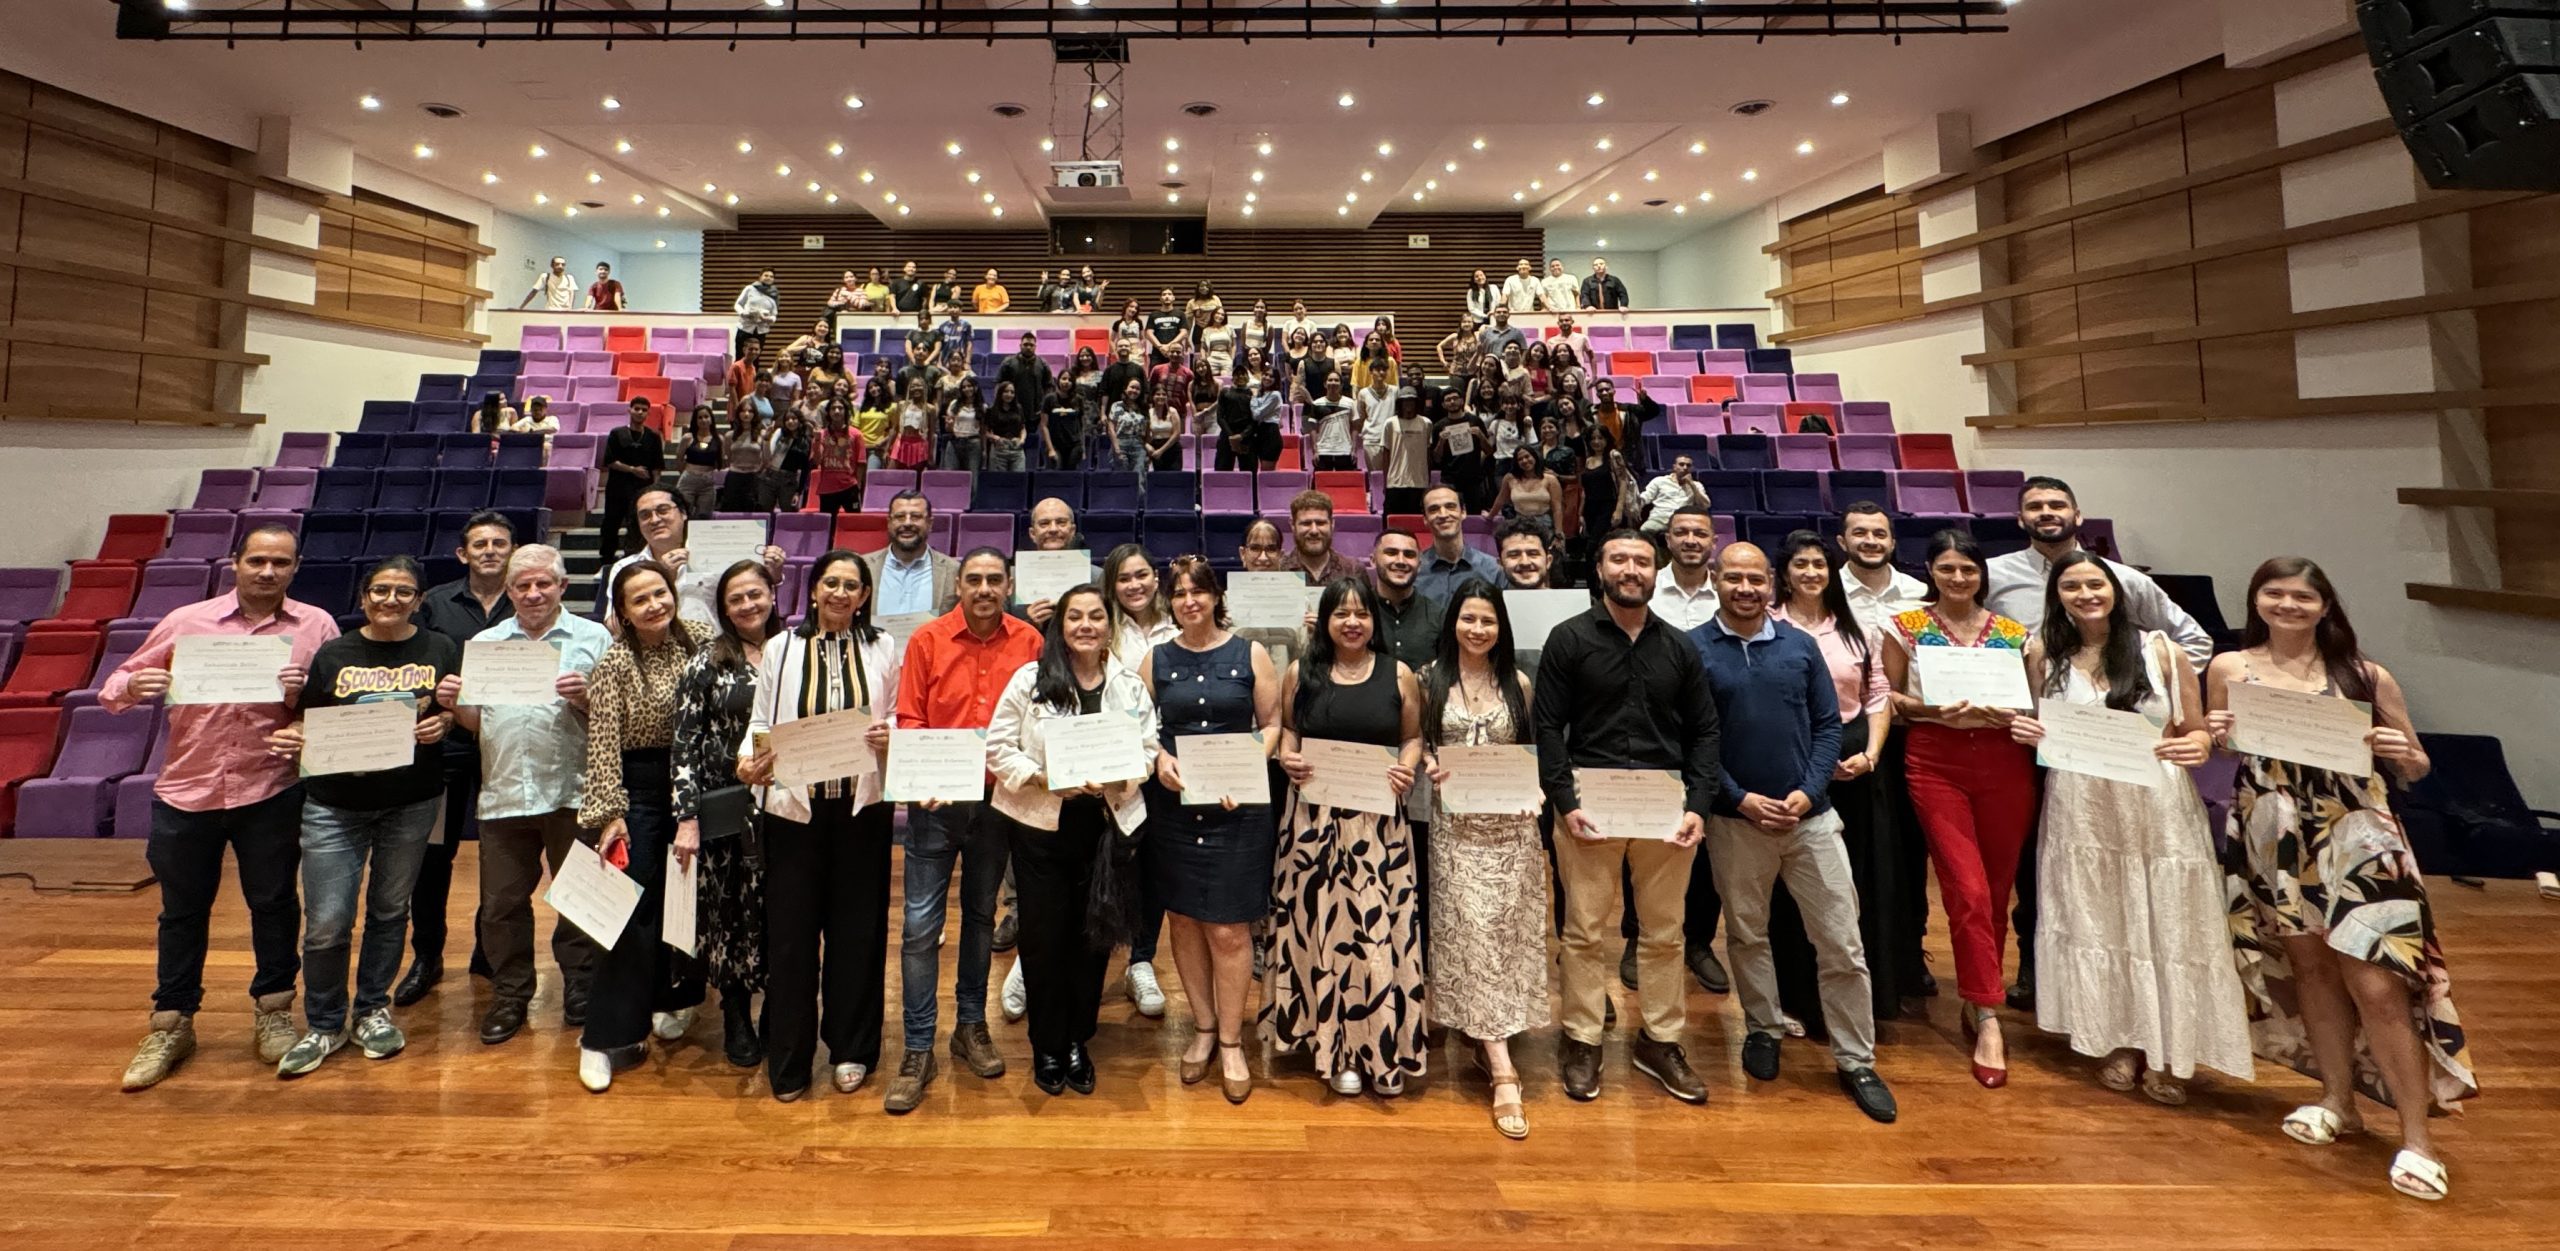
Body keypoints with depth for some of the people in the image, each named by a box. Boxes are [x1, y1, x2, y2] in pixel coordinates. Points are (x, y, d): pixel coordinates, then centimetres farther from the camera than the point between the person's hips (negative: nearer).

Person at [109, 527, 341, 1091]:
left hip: (270, 792, -1)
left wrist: (306, 694, -22)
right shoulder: (185, 622, 2)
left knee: (274, 903, 9)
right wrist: (131, 689, -17)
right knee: (182, 911, 13)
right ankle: (171, 1025, 27)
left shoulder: (316, 627, 0)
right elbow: (115, 689, 6)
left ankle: (272, 1011, 26)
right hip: (186, 791, 1)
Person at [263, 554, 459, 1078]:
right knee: (326, 922, -3)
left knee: (390, 910, 13)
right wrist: (286, 736, -14)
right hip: (334, 805, 0)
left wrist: (445, 720, -14)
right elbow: (306, 721, 7)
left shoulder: (440, 650, 3)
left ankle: (373, 1011, 30)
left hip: (412, 803, 1)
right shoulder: (333, 653, 3)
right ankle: (323, 1025, 18)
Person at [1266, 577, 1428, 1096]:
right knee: (1321, 923, 4)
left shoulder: (1398, 675, 4)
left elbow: (1414, 737, 10)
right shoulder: (1301, 673, 5)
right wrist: (1287, 759, -5)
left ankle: (1379, 1046, 14)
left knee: (1377, 927, -3)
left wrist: (1408, 768, -9)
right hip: (1314, 818, 1)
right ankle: (1336, 1042, 21)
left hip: (1379, 821, -1)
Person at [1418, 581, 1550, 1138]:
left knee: (1506, 932, 4)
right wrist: (1429, 767, -12)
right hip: (1456, 824, -2)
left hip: (1511, 823, 2)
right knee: (1472, 933, -6)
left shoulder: (1519, 683, 5)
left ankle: (1488, 1040, 24)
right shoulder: (1429, 680, 2)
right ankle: (1503, 1072, -4)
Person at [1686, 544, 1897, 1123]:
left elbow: (1827, 724, 5)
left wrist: (1808, 791, -8)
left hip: (1810, 815, 2)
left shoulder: (1800, 645, 4)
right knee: (1747, 934, 14)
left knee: (1843, 944, 4)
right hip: (1735, 819, -1)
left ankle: (1856, 1061, 18)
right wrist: (1739, 798, -12)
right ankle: (1763, 1029, 35)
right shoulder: (1694, 650, -4)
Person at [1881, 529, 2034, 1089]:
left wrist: (2012, 713, -8)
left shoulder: (2012, 632, 9)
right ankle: (1988, 1020, -1)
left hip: (2004, 764, 3)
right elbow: (1888, 696, 3)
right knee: (1968, 892, -8)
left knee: (1997, 892, 10)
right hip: (1936, 762, -3)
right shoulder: (1906, 626, 3)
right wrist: (1930, 708, -15)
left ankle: (1977, 1001, 28)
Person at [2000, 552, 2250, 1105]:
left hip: (2159, 810, -1)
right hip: (2080, 811, 1)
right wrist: (2023, 733, -11)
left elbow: (2198, 731, 3)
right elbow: (2036, 731, 11)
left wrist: (2196, 747, -19)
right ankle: (2116, 1043, 23)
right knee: (2095, 924, 9)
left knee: (2164, 927, 4)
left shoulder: (2160, 651, 0)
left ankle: (2165, 1053, 18)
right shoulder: (2043, 654, 2)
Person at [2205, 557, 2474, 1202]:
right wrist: (2216, 739, -12)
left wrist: (2402, 753, -15)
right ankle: (2338, 1100, 28)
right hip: (2272, 836, 2)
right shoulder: (2229, 668, 1)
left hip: (2355, 835, -2)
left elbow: (2416, 767, 7)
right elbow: (2215, 750, 10)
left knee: (2376, 985, -5)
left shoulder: (2365, 676, 0)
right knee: (2309, 965, 13)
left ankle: (2417, 1135, 7)